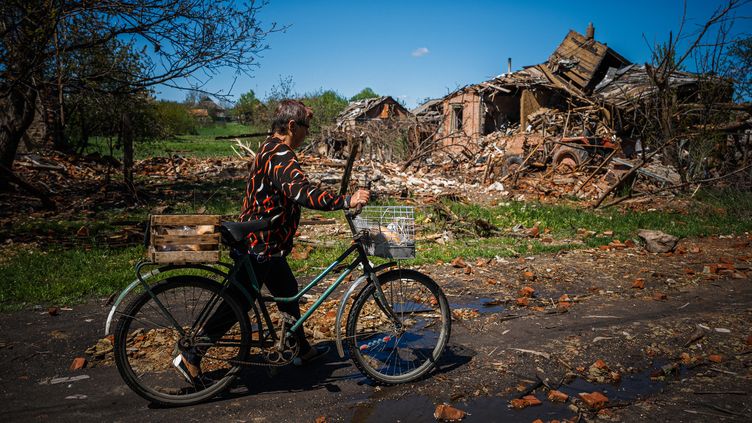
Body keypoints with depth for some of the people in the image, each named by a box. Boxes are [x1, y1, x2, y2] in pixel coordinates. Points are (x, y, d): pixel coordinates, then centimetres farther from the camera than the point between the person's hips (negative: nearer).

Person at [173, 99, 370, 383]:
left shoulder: (270, 150, 12)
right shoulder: (280, 156, -22)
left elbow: (294, 192, 21)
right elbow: (302, 192, -38)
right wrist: (346, 201, -43)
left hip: (266, 244, 11)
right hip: (259, 246, -11)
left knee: (288, 293, 20)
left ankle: (303, 350, 35)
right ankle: (190, 358, 12)